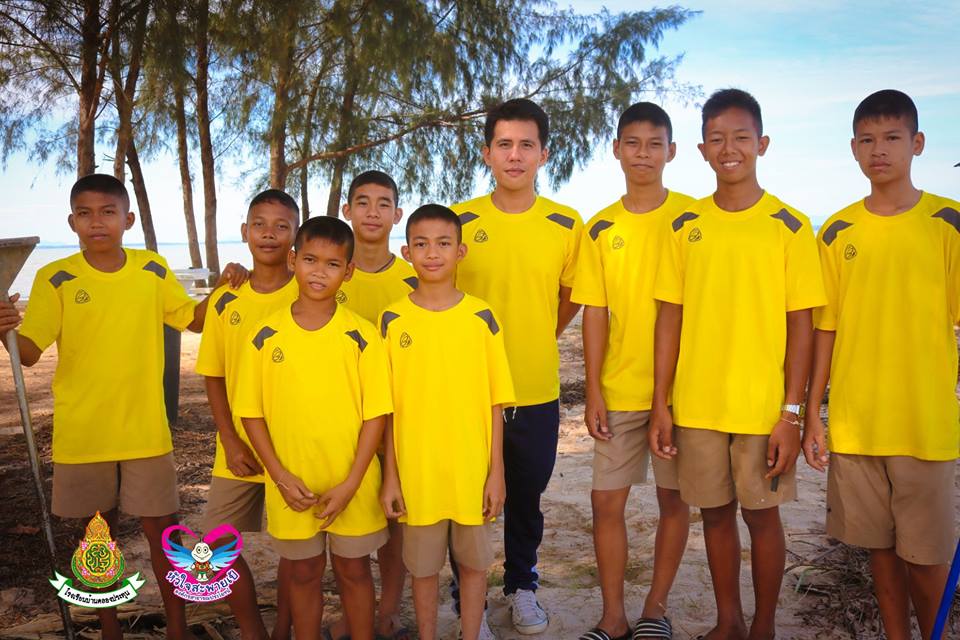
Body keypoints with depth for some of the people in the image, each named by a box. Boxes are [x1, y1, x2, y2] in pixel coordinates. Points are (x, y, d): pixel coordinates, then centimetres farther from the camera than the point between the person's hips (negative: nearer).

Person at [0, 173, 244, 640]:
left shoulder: (153, 269, -1)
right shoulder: (55, 279, -7)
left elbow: (193, 319, 10)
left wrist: (222, 288, -8)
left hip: (145, 432, 1)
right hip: (81, 436, 0)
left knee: (162, 530, 7)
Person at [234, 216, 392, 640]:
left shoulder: (361, 336, -8)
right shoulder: (266, 336, -4)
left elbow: (376, 414, -7)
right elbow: (251, 412, 0)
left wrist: (350, 483, -12)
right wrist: (281, 476, -8)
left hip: (351, 487, -1)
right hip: (291, 486, 1)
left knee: (353, 570, 14)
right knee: (303, 573, 17)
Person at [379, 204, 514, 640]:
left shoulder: (481, 317, -3)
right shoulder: (393, 321, -3)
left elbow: (495, 402, -1)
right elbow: (388, 408, 0)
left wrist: (497, 471, -2)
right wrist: (390, 475, -1)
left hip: (473, 470, 0)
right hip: (416, 471, 0)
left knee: (473, 562, 14)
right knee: (423, 567, 14)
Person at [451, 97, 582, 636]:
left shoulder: (567, 224, -2)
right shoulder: (459, 221, -4)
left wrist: (538, 339, 7)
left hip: (537, 391, 1)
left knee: (527, 497, 17)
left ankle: (522, 585, 40)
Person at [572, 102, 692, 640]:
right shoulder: (601, 229, 4)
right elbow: (595, 313, 3)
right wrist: (594, 391, -1)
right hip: (620, 389, 2)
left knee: (674, 497, 9)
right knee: (607, 499, 4)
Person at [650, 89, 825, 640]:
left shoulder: (790, 226, -3)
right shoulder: (686, 227, 3)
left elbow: (801, 325, -4)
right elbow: (670, 317, 4)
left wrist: (791, 413, -9)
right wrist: (661, 404, 1)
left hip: (764, 406, -2)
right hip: (697, 405, 2)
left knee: (761, 513, 9)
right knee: (715, 512, 13)